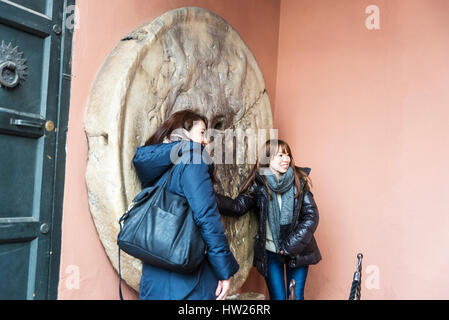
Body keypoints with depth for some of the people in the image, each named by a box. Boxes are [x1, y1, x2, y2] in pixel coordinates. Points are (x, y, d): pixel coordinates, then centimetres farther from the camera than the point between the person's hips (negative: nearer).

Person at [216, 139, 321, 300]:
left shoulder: (299, 181, -4)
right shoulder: (259, 184, -5)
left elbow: (311, 216, -5)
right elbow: (238, 206, -13)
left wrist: (291, 245, -11)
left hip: (297, 250, 1)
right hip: (270, 252, -1)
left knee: (297, 296, 10)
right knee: (277, 297, 4)